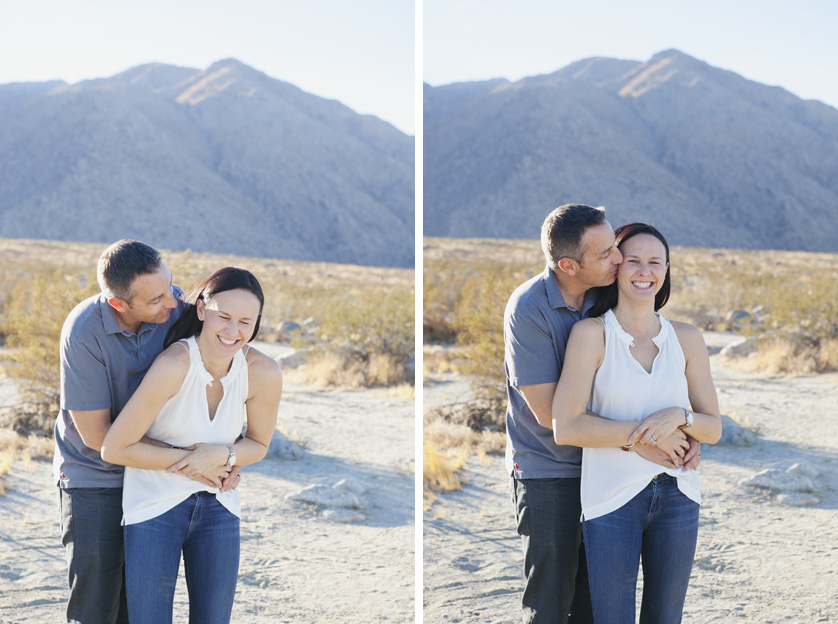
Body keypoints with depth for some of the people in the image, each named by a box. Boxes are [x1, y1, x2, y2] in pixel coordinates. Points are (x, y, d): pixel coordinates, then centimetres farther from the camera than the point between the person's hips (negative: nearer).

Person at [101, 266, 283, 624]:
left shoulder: (264, 374, -14)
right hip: (155, 506, -4)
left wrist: (223, 455, -17)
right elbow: (114, 449, -20)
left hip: (217, 508, 4)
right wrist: (189, 460, -17)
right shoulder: (174, 365, -26)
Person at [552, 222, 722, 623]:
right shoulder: (591, 334, -6)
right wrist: (647, 434, -14)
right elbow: (565, 428, -13)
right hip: (611, 497, -4)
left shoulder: (687, 339, 5)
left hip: (676, 496, 4)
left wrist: (679, 416, -14)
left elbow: (713, 429, 8)